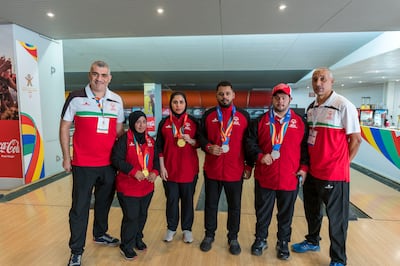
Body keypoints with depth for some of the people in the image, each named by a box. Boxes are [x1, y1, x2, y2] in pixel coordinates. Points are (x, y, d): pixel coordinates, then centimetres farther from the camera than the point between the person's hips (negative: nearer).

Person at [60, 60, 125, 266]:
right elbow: (64, 128, -1)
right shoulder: (76, 98, -6)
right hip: (83, 165, -3)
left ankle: (100, 234, 42)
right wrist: (66, 157, -3)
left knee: (104, 203, 19)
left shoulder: (117, 101, 3)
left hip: (109, 164, 4)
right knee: (80, 209, 6)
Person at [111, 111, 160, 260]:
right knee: (131, 217, 2)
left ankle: (138, 239, 40)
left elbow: (156, 159, 10)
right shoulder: (124, 139, -11)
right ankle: (126, 246, 24)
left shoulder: (150, 141, 5)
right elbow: (116, 159, -15)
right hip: (128, 187, -5)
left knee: (142, 215, 17)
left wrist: (155, 172, -9)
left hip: (147, 187, 5)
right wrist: (133, 171, -22)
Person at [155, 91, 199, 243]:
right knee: (171, 199, 11)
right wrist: (162, 167, -4)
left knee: (187, 199, 11)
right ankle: (171, 228, 30)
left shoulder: (193, 122, -1)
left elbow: (199, 144, 2)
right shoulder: (164, 122, 0)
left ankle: (187, 229, 29)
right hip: (170, 169, 1)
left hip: (189, 169, 0)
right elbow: (159, 147, 1)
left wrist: (190, 140, -19)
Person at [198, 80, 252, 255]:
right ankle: (209, 235, 33)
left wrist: (249, 166, 1)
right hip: (212, 170, 1)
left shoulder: (244, 116, 1)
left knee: (234, 206, 12)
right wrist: (208, 147, -14)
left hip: (236, 171, 0)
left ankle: (233, 238, 31)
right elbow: (200, 136, 7)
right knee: (211, 205, 14)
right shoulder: (208, 115, 3)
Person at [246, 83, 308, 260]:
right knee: (262, 212, 14)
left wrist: (304, 167, -2)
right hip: (264, 177, 0)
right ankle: (260, 239, 34)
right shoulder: (261, 121, 2)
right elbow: (250, 143, 1)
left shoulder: (299, 122, 3)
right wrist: (260, 156, -15)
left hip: (289, 178, 0)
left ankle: (283, 243, 34)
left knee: (286, 214, 14)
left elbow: (306, 146, 6)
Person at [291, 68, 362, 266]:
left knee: (336, 217, 8)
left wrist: (342, 164, -7)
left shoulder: (343, 106, -12)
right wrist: (306, 163, 9)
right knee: (311, 210, 22)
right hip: (312, 171, 7)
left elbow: (356, 139, -10)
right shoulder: (311, 108, 8)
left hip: (334, 173, -7)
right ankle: (312, 241, 45)